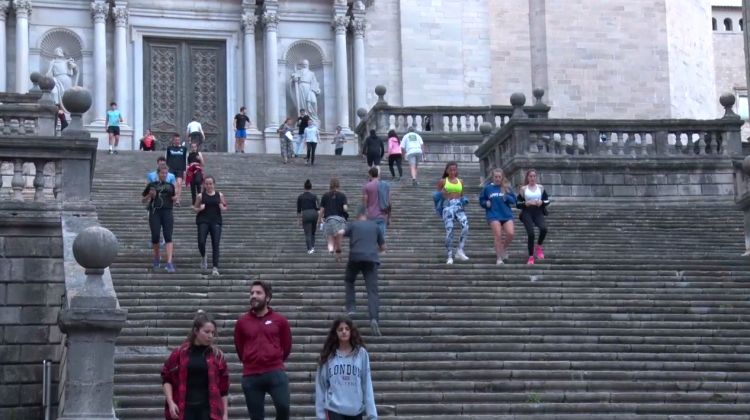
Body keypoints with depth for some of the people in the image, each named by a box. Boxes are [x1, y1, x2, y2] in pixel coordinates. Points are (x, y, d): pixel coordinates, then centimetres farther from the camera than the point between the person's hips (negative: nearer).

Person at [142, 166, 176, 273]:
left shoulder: (170, 186, 14)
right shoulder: (152, 185, 9)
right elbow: (143, 200, 13)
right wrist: (149, 195, -7)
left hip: (167, 212, 0)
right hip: (155, 212, 0)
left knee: (168, 237, -11)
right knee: (155, 237, -2)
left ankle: (169, 262, -19)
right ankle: (157, 258, 23)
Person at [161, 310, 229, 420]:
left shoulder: (217, 355, 4)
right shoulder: (180, 353, 1)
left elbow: (223, 387, 6)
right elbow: (166, 379, 6)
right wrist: (171, 403, -6)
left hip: (208, 410, 0)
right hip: (184, 409, 0)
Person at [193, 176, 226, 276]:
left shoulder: (219, 195, 6)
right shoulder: (201, 196, 3)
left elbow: (225, 208, 14)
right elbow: (195, 208, 10)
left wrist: (222, 208, -9)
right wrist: (200, 208, -12)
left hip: (216, 221, 1)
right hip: (203, 221, -1)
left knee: (215, 244, -5)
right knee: (201, 242, -13)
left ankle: (215, 267, -3)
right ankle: (203, 257, 21)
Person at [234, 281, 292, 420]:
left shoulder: (280, 320, 3)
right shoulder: (242, 322, 5)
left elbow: (286, 346, 13)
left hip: (276, 373, -1)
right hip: (251, 376, 1)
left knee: (283, 406, -16)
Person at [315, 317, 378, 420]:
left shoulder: (361, 353, 2)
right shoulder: (328, 355, 1)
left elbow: (367, 384, 0)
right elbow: (321, 385, 5)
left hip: (356, 410, 2)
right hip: (334, 410, -1)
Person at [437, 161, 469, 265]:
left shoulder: (460, 182, 17)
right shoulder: (443, 181, 9)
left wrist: (463, 200, 11)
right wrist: (442, 194, -2)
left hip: (459, 206, 3)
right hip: (448, 206, -3)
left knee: (465, 226, -23)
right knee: (449, 231, -12)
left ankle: (460, 251, -19)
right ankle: (450, 256, -4)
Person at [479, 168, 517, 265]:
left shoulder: (507, 188, 5)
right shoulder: (487, 188, 4)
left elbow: (514, 200, 6)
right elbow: (481, 201, 12)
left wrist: (507, 198, -13)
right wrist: (486, 203, -8)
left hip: (507, 214, 1)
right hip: (494, 215, -1)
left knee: (510, 234, -11)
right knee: (498, 236, -8)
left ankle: (504, 248, 20)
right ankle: (499, 258, 3)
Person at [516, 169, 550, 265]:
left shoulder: (540, 188, 11)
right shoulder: (523, 189, 6)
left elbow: (547, 200, 13)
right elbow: (518, 204, 3)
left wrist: (541, 202, -8)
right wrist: (527, 203, -14)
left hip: (538, 212, 1)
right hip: (527, 213, -1)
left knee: (544, 228, -26)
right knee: (530, 234, -12)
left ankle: (539, 247, 2)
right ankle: (531, 257, 3)